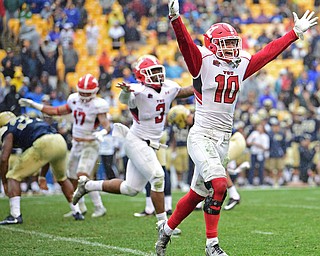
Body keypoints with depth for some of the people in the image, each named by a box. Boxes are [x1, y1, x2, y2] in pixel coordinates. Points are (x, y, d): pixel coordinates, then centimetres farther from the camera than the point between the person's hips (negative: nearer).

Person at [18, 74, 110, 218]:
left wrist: (101, 133, -48)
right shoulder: (74, 100, 3)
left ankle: (99, 207, -13)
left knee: (82, 175, -22)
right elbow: (56, 111, 15)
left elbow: (106, 125, -24)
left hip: (90, 145, -7)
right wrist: (33, 105, 13)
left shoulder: (97, 105, -17)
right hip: (76, 145, 7)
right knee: (72, 178, 12)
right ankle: (80, 207, 29)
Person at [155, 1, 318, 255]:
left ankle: (167, 228, 32)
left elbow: (269, 52, 18)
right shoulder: (204, 62, -8)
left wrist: (295, 33, 23)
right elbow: (186, 43, -23)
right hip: (202, 136, -7)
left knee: (198, 193, 13)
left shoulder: (241, 65, 9)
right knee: (218, 185, -20)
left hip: (224, 139, 7)